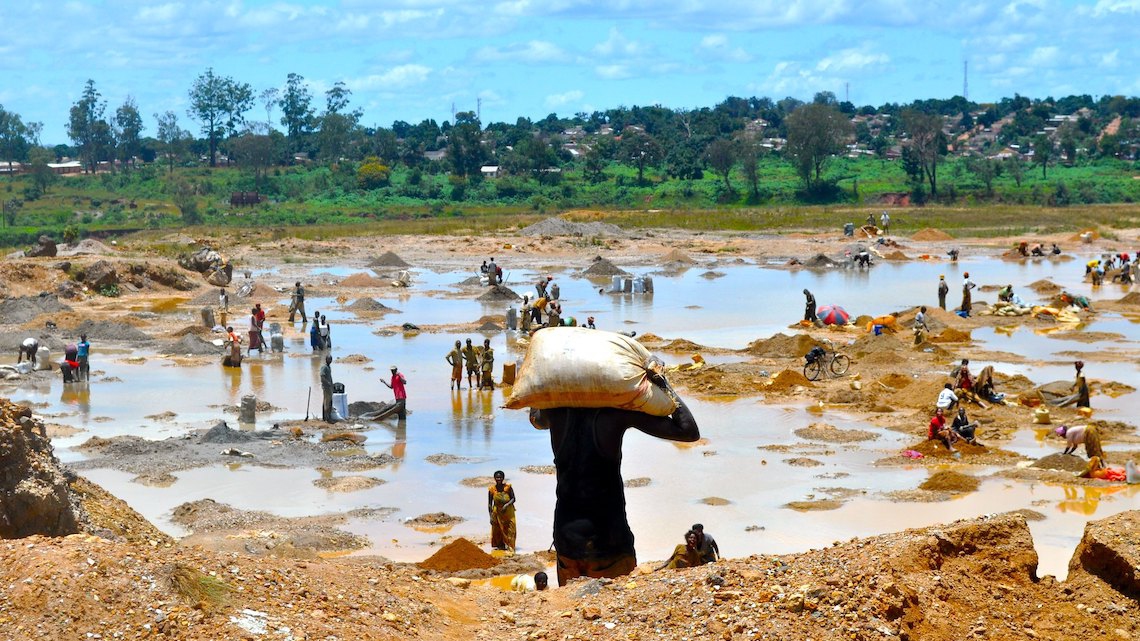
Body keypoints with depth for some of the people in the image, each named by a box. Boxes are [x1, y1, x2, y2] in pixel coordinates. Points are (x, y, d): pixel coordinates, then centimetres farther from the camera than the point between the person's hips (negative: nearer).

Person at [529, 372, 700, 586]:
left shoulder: (555, 410, 3)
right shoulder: (617, 411, -11)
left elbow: (536, 419, 31)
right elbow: (690, 432, -10)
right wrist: (664, 385, -3)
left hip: (565, 537, 5)